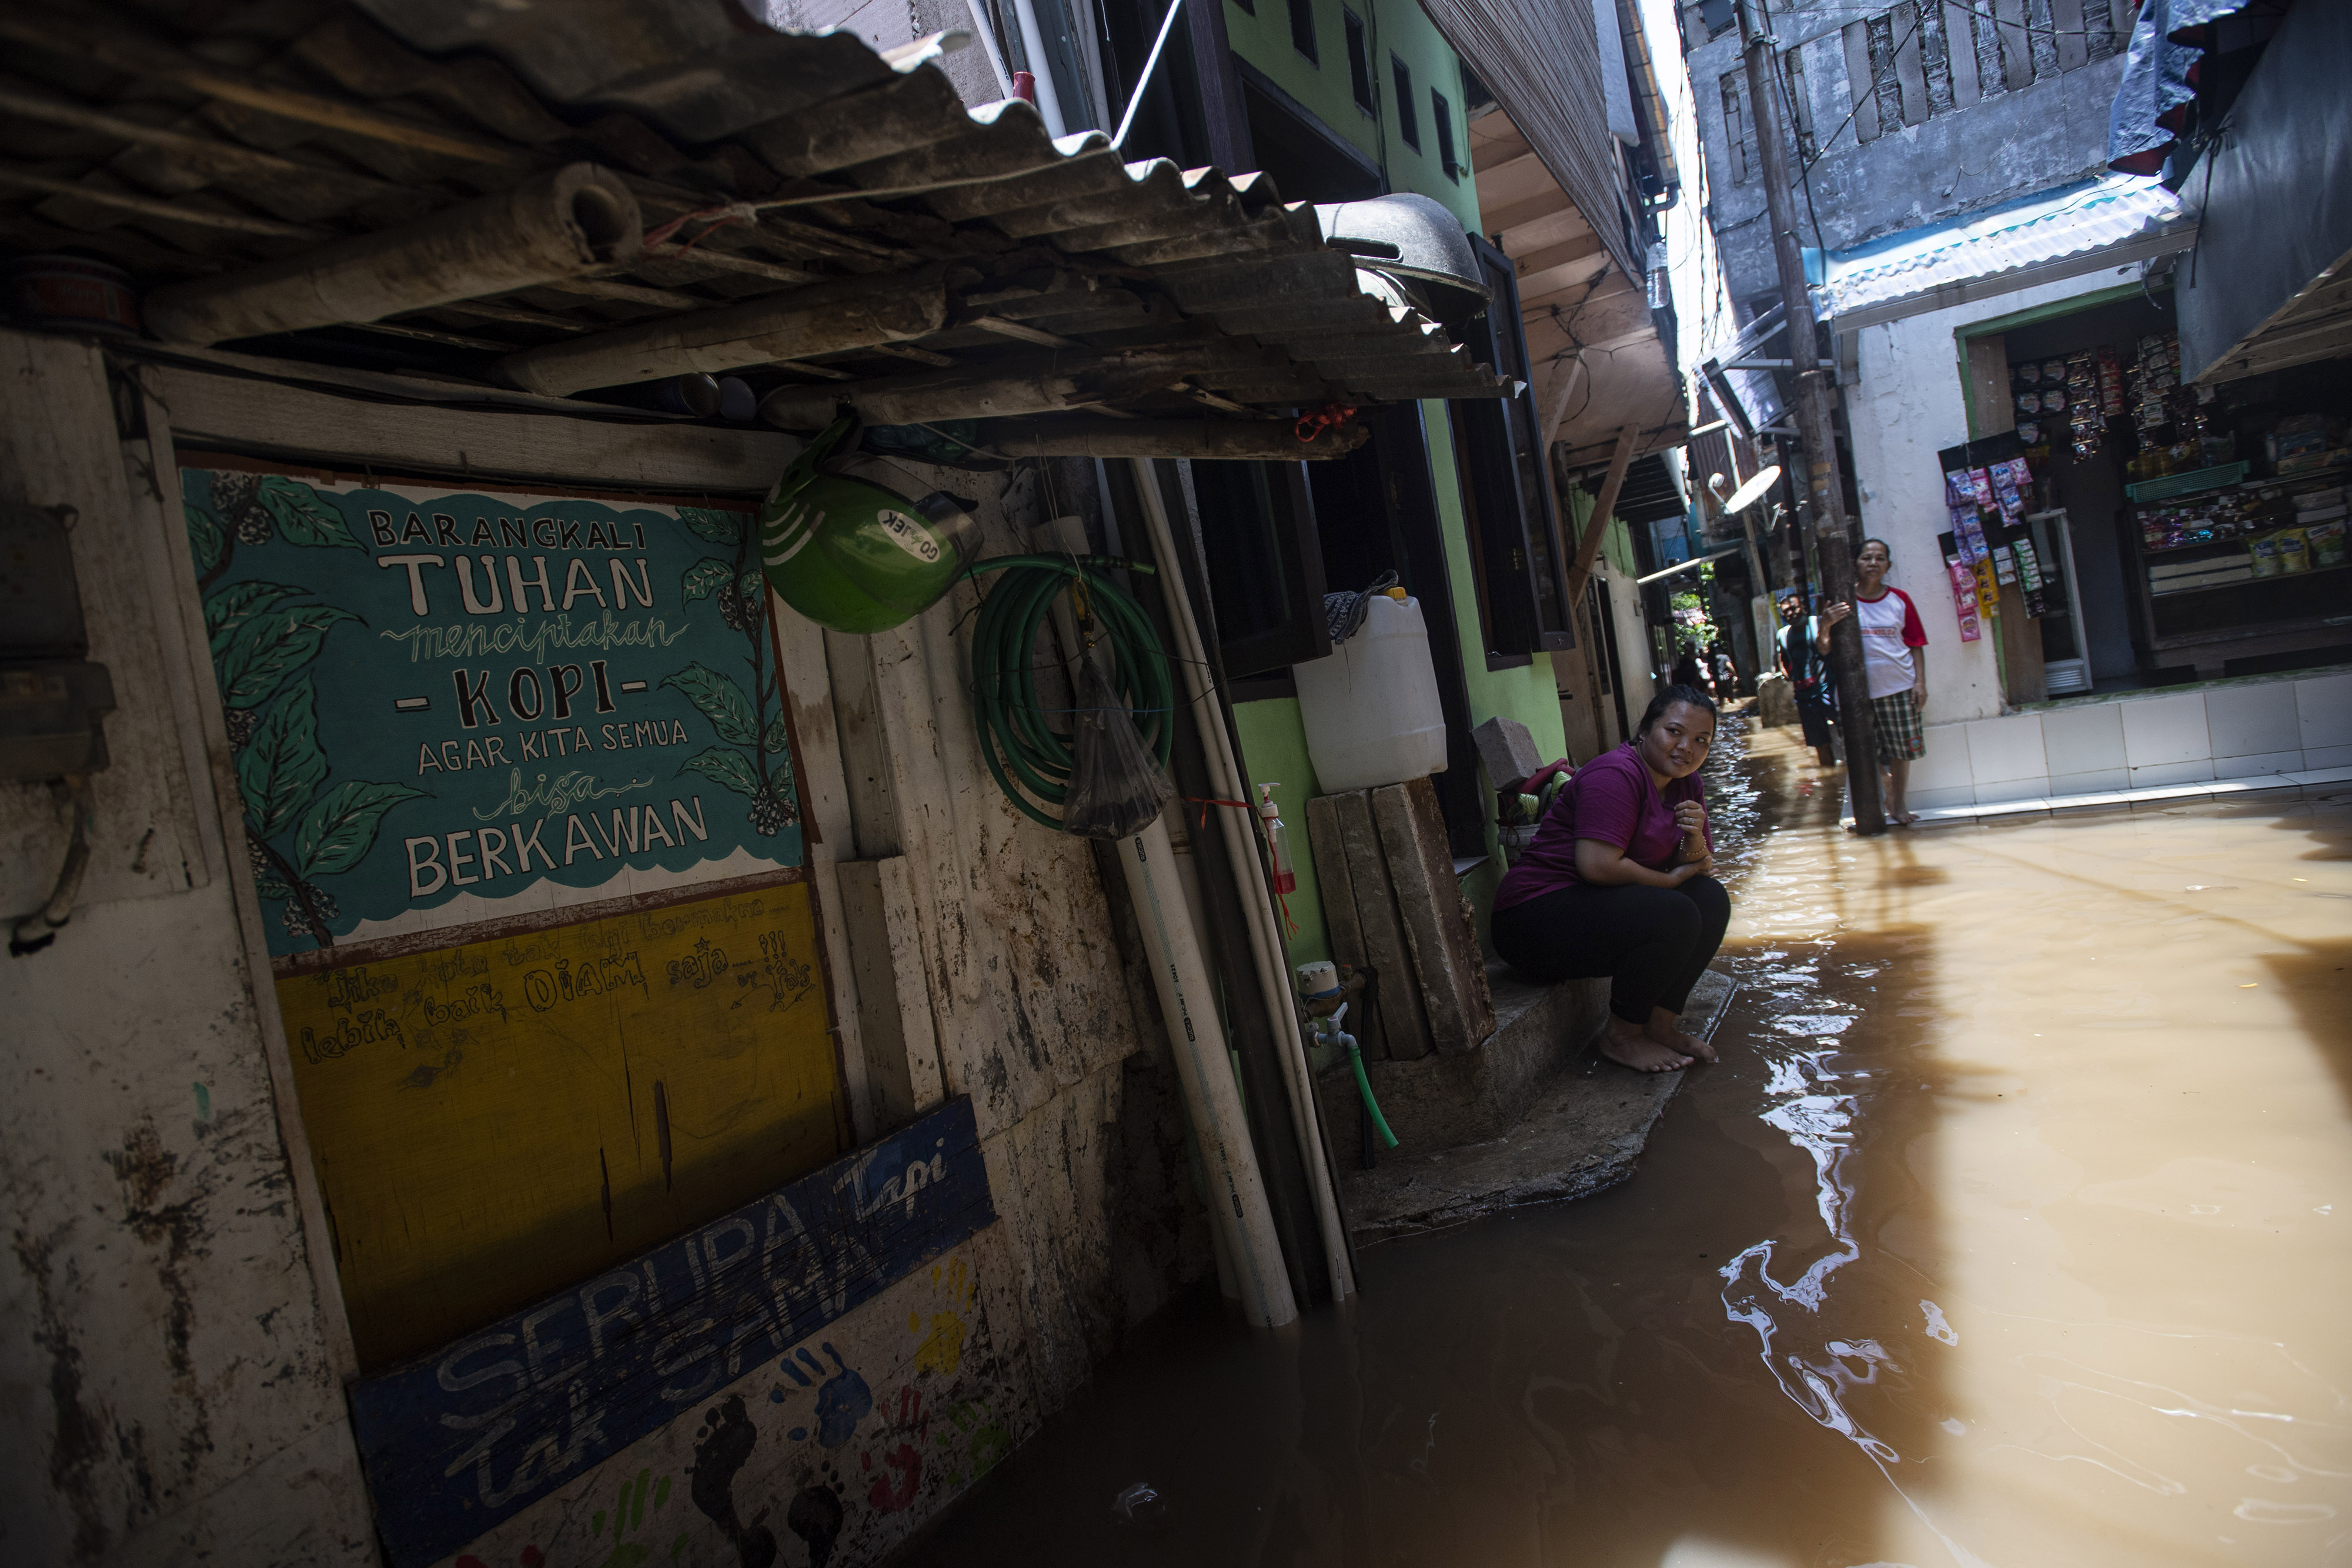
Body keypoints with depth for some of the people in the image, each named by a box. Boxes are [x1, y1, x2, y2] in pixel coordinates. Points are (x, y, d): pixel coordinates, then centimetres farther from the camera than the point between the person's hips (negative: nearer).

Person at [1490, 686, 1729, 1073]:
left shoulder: (1685, 786, 12)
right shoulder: (1616, 774, -18)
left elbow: (1699, 866, 11)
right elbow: (1597, 865, -27)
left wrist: (1695, 839, -12)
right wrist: (1670, 879, -13)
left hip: (1601, 907, 10)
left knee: (1711, 898, -1)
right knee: (1674, 915, -25)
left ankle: (1660, 1024, 3)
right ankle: (1622, 1037, -6)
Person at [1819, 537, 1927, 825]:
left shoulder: (1900, 599, 5)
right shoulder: (1843, 602, 0)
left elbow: (1916, 643, 8)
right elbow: (1824, 649, -4)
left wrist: (1920, 682, -1)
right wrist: (1825, 626, -25)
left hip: (1898, 686, 2)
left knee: (1901, 750, 8)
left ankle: (1898, 802, 23)